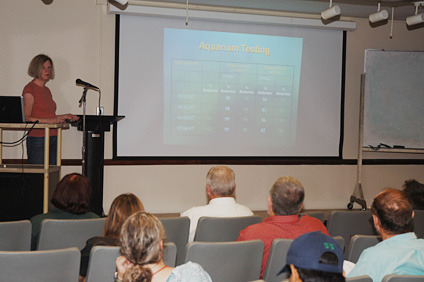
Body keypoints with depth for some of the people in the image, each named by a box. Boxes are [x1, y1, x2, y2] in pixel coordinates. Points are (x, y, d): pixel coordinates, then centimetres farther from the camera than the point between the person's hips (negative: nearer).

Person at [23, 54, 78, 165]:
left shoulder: (47, 90, 18)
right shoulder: (29, 89, -5)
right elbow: (26, 118, -15)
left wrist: (64, 117, 14)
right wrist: (50, 120, -22)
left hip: (53, 139, 8)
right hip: (38, 139, -7)